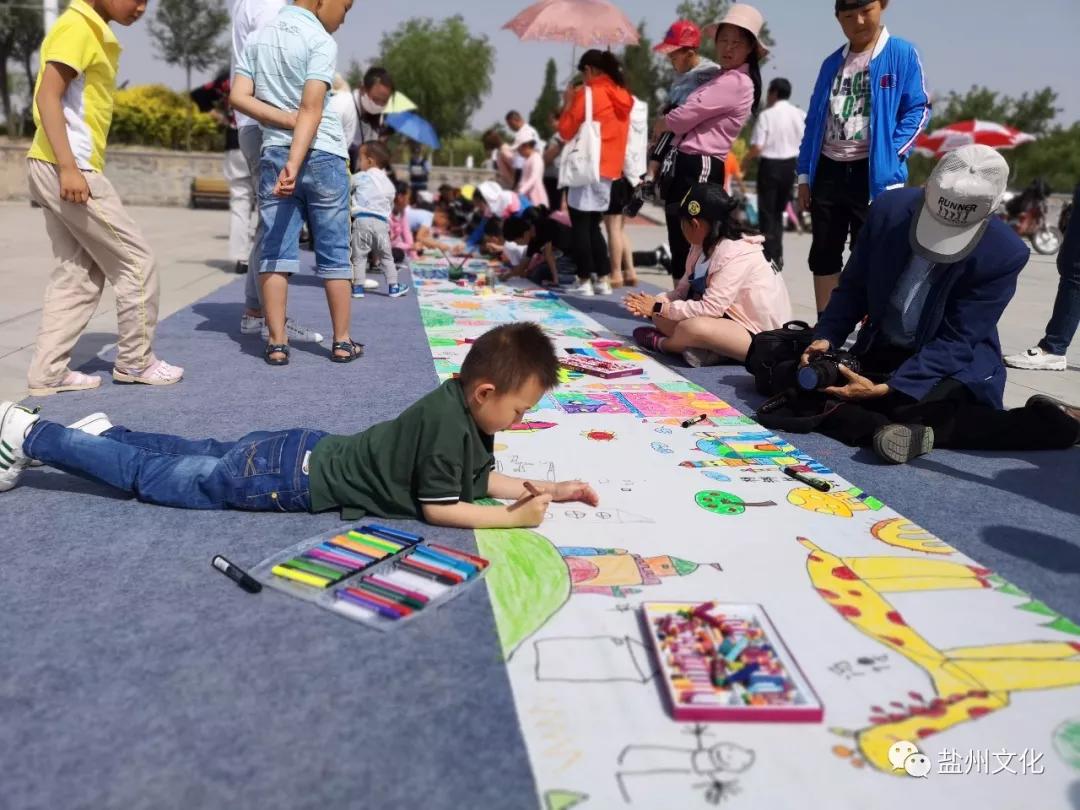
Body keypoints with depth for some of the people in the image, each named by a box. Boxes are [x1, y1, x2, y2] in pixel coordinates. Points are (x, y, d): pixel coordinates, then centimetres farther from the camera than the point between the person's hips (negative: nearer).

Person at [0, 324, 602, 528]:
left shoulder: (463, 406, 3)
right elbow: (437, 507, -23)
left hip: (304, 452, 7)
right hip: (291, 479, -7)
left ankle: (106, 432, 40)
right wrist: (515, 518, -21)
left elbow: (481, 477, 11)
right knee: (155, 478, 6)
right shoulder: (449, 422, -26)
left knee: (209, 456, 27)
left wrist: (545, 490, 1)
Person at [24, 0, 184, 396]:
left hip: (61, 169, 9)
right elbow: (48, 96, -18)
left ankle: (47, 372, 12)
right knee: (136, 261, -1)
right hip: (67, 168, -9)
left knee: (78, 275, 10)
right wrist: (69, 167, -25)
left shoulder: (95, 32, 18)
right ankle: (135, 361, 10)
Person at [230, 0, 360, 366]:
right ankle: (342, 341, 8)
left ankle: (277, 342, 1)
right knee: (334, 253, 3)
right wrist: (296, 162, -21)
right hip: (322, 156, -4)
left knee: (275, 252, 2)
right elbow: (312, 109, -16)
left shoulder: (260, 37, 12)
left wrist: (286, 121, -3)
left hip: (274, 153, 5)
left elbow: (238, 96, 3)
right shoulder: (321, 40, -6)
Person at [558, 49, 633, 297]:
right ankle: (603, 280, 11)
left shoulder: (588, 92, -8)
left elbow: (566, 130, -5)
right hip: (610, 169, 7)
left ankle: (585, 281, -3)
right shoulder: (623, 95, 12)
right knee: (593, 225, 14)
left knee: (580, 226, -1)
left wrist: (568, 102, 7)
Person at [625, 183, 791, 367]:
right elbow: (683, 290, 4)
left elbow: (710, 309, -28)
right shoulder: (704, 245, 4)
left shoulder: (736, 254, -25)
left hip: (760, 336, -9)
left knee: (692, 327, -33)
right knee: (660, 316, 1)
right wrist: (654, 302, -15)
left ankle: (661, 343, -3)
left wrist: (659, 308, -22)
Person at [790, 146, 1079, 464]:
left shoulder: (1005, 254, -21)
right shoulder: (890, 209, -13)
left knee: (909, 406, -36)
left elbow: (956, 343, -20)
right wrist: (826, 338, -17)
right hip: (879, 353, 5)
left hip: (953, 364, -4)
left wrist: (885, 388, -30)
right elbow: (853, 287, 0)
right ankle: (911, 430, -33)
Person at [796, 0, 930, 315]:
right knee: (823, 254, 7)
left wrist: (891, 156, -16)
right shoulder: (832, 62, 13)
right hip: (828, 171, 5)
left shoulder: (902, 54, -1)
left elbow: (918, 110, -3)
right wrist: (804, 173, 9)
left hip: (875, 174, -5)